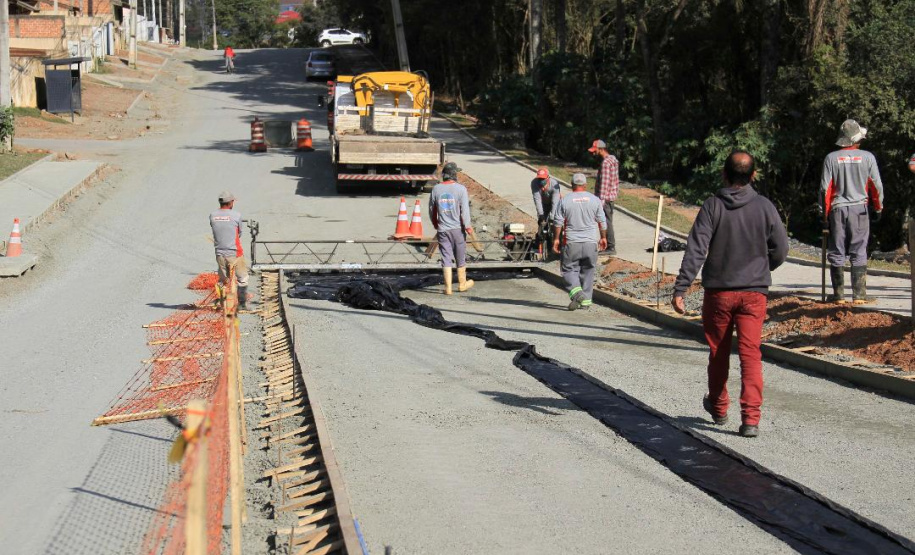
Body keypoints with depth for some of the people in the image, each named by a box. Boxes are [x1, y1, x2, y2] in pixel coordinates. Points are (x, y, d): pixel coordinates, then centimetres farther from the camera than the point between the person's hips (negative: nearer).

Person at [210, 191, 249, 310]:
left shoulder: (212, 216, 1)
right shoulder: (236, 215, -9)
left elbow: (215, 232, 10)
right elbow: (239, 233, 3)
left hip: (220, 254, 4)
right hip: (234, 253, -4)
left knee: (223, 280, 14)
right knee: (242, 278, 9)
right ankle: (242, 303, 9)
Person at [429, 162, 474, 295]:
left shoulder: (436, 189, 3)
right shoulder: (460, 189, -9)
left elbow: (431, 210, 11)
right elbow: (465, 209, -14)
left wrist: (435, 225, 24)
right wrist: (468, 226, -10)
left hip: (442, 229, 2)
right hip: (457, 229, -2)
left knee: (446, 258, 3)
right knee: (460, 257, 12)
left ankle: (448, 287, 0)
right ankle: (462, 284, 24)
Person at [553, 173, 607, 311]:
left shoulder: (565, 200, -2)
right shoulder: (594, 200, 3)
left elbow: (558, 222, -2)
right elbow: (602, 222, 7)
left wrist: (556, 239, 7)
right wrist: (603, 238, 19)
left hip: (572, 243, -2)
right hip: (590, 243, 2)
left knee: (568, 269, 6)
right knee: (588, 271, 11)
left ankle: (576, 292, -17)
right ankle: (586, 300, 11)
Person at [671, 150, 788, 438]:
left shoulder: (712, 206, -8)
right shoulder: (764, 207, -3)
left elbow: (695, 249, -14)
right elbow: (780, 250, 3)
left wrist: (680, 289, -14)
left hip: (718, 292, 0)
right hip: (754, 292, 0)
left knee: (718, 353, 16)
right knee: (750, 354, -2)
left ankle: (718, 408, 33)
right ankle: (750, 418, -13)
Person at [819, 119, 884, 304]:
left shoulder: (831, 158, -1)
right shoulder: (867, 157, -2)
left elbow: (825, 188, -1)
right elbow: (876, 186, 2)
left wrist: (825, 212, 6)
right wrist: (877, 208, 14)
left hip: (837, 210, 0)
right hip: (860, 209, 0)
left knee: (836, 253, 6)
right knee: (859, 254, 3)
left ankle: (838, 294, 7)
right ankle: (859, 295, 1)